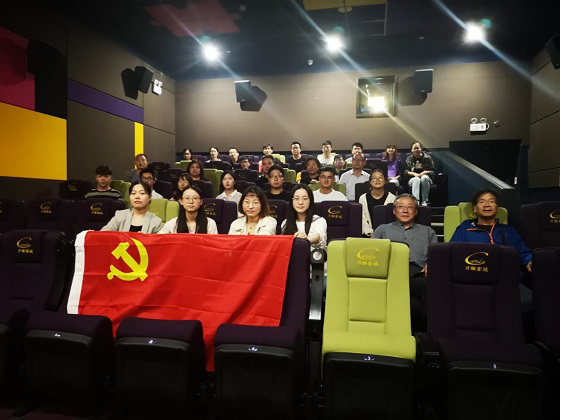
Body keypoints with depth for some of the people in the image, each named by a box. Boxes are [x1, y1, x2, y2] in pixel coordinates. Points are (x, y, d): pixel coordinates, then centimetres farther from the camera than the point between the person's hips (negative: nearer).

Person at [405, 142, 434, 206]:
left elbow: (432, 171, 6)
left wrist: (424, 172, -14)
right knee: (417, 179, -36)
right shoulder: (409, 159, 14)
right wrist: (414, 174, -14)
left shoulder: (428, 158, 11)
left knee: (424, 177, -36)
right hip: (413, 179, 0)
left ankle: (424, 201, -39)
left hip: (425, 177, 0)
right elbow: (405, 171, 4)